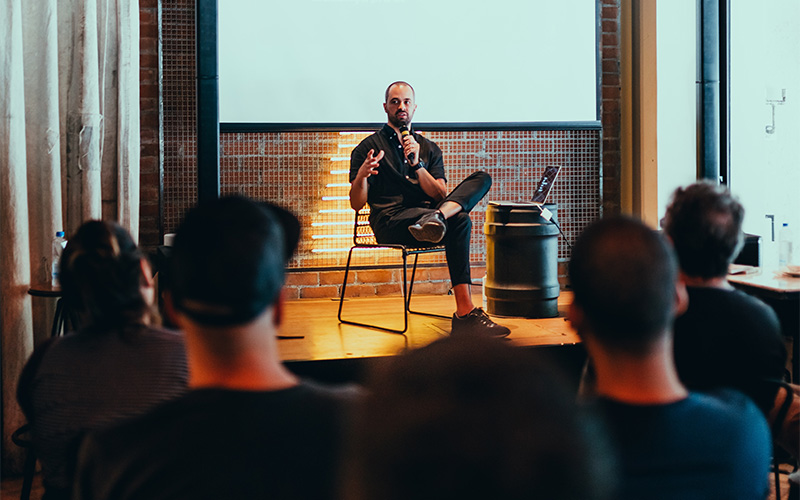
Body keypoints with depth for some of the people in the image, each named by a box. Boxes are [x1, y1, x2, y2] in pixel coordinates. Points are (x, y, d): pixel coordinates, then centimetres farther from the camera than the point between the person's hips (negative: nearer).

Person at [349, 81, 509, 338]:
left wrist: (417, 164, -7)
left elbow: (441, 195, 8)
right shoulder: (368, 148, 11)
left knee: (482, 179, -13)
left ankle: (437, 218, -42)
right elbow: (357, 204, 3)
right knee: (459, 221, -32)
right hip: (390, 221, -5)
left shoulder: (429, 149, 23)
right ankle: (465, 314, -40)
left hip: (426, 210, 5)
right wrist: (361, 176, -18)